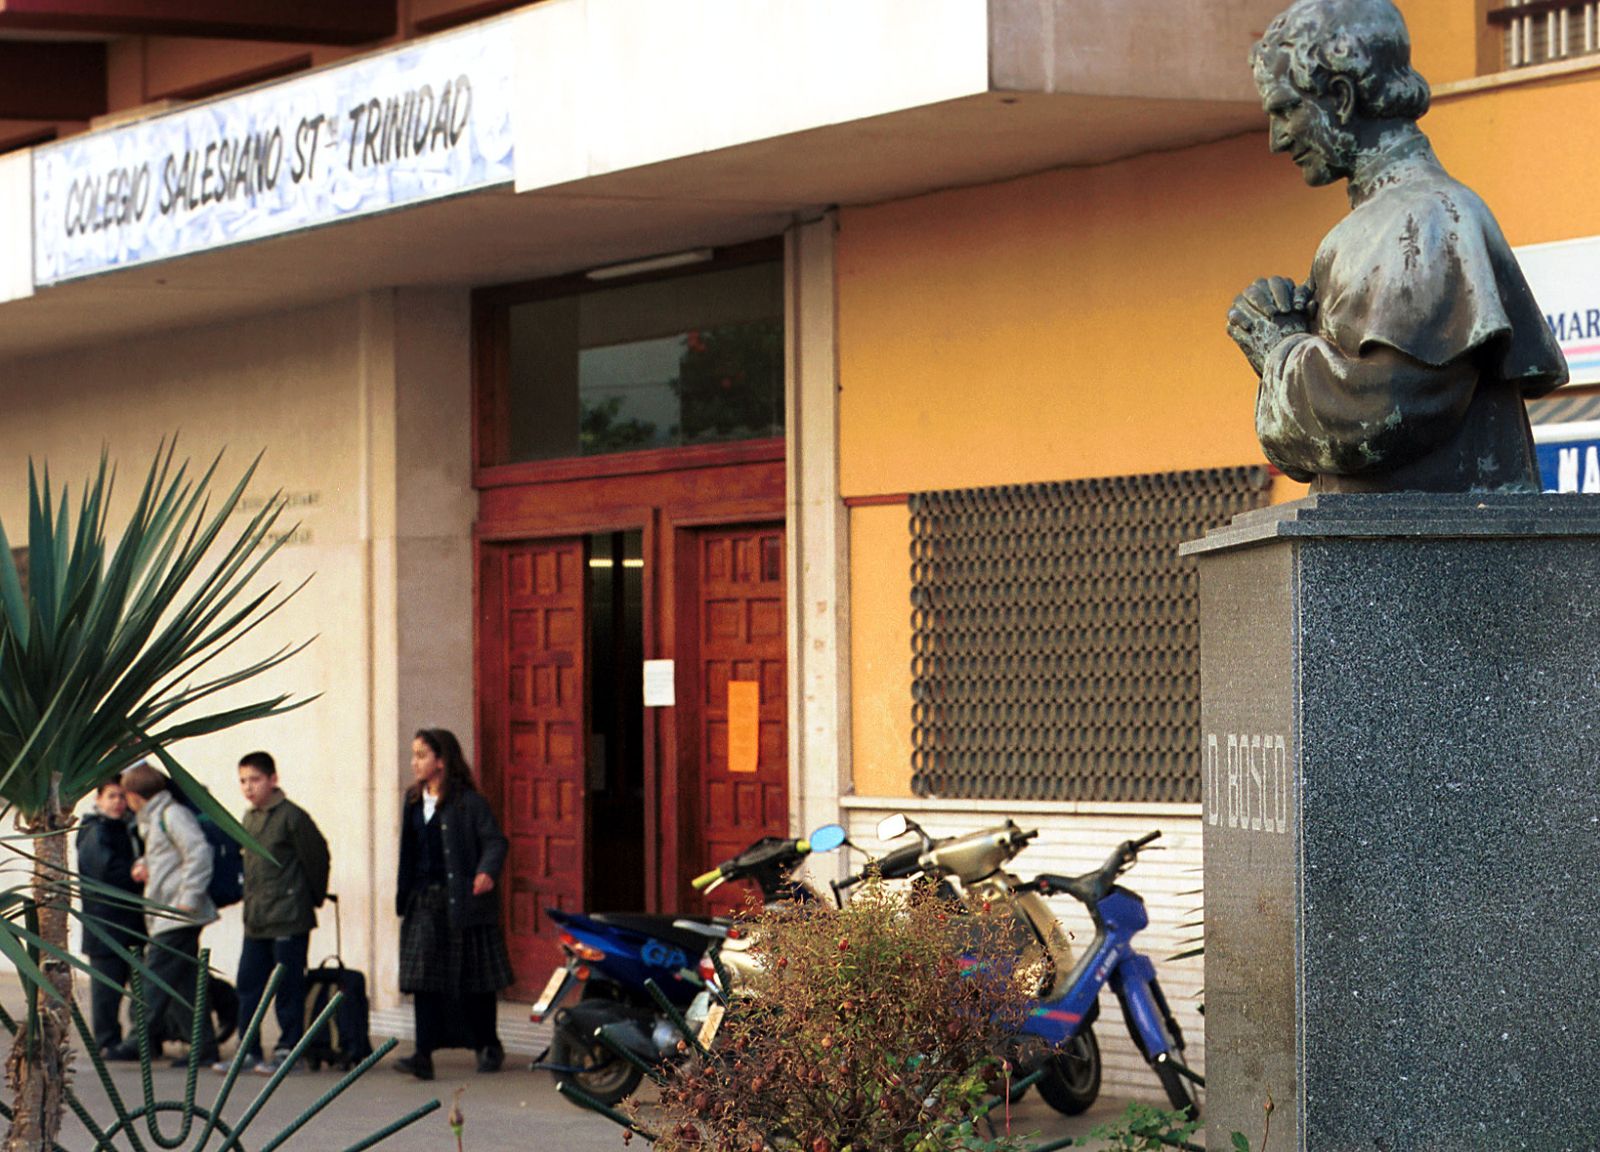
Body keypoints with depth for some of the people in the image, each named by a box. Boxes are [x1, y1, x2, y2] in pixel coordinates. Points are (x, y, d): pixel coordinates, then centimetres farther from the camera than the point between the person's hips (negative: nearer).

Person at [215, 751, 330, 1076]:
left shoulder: (291, 816, -11)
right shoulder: (249, 817, 13)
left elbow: (317, 856, -6)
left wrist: (314, 897, 3)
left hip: (288, 918, -8)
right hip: (255, 920, 8)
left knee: (287, 985, -2)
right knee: (248, 985, 7)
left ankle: (288, 1050, 6)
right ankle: (249, 1051, 12)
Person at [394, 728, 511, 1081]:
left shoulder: (468, 801, -8)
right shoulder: (414, 801, 13)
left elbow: (494, 841, -11)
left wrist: (487, 872, -30)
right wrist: (403, 896, 15)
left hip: (463, 902, -5)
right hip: (424, 902, 5)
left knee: (474, 979, 6)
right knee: (425, 978, -5)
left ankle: (489, 1046, 23)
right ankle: (424, 1055, -11)